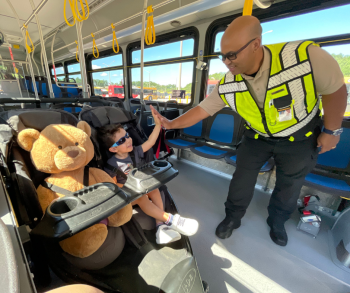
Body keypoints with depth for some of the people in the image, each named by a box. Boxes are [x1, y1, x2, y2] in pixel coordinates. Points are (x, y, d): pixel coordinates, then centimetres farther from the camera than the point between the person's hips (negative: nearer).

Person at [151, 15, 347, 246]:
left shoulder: (306, 57, -31)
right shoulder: (227, 86, -21)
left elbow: (335, 90, -16)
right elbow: (202, 109, -13)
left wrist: (331, 131, -8)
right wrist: (171, 124, -18)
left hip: (300, 137, -1)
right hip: (257, 137, 2)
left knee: (289, 188, 15)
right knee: (241, 181, 7)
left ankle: (277, 222, 46)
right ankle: (232, 219, 34)